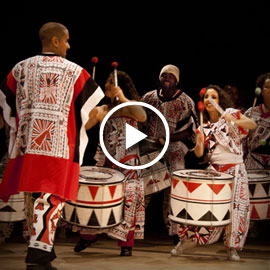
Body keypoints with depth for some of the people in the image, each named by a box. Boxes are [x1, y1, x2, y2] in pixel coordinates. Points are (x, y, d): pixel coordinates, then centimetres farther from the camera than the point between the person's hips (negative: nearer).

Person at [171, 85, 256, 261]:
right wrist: (200, 142, -17)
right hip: (214, 170, 2)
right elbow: (199, 153, 5)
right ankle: (186, 240, 5)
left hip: (235, 170, -2)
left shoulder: (230, 113, 3)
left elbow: (253, 125, -9)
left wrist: (235, 121, -27)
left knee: (236, 208, -6)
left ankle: (232, 248, 6)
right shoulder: (204, 127, 12)